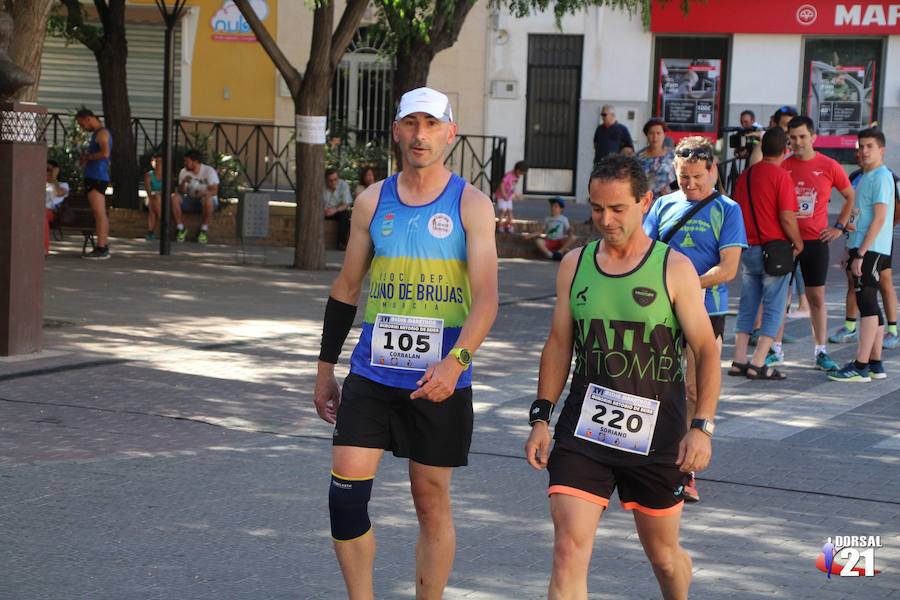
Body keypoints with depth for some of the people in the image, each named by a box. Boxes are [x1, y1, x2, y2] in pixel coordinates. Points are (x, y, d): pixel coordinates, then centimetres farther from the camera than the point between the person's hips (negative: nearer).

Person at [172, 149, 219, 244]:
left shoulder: (209, 171, -10)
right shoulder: (184, 172, 1)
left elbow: (214, 191, -19)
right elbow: (181, 192, -6)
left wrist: (204, 192, -39)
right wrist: (183, 182, -26)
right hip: (191, 201, 4)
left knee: (207, 199, -40)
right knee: (174, 197, -23)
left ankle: (204, 230, -23)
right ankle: (181, 228, -16)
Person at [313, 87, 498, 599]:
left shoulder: (471, 205, -4)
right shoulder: (373, 201, 7)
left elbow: (486, 299, -13)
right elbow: (347, 288, 15)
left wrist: (455, 362, -28)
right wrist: (326, 368, 14)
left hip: (441, 381, -3)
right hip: (373, 372, 3)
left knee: (433, 504, 6)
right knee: (346, 493, -7)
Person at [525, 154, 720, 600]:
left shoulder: (674, 269, -5)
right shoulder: (574, 265, 5)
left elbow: (707, 352, -3)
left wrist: (702, 426, -13)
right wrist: (541, 417, 5)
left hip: (655, 437, -2)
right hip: (583, 432, 2)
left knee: (664, 555, 14)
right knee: (569, 552, -11)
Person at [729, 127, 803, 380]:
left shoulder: (745, 175, 7)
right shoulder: (781, 176, -13)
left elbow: (737, 212, 13)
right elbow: (787, 218, -16)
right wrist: (798, 243, -1)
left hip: (747, 250, 6)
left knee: (747, 306, 14)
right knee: (773, 309, 1)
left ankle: (739, 361, 11)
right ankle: (758, 364, -4)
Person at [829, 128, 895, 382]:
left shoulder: (881, 178, -12)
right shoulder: (865, 178, 18)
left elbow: (879, 218, -18)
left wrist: (860, 254, -21)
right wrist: (852, 252, 22)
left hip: (871, 250, -10)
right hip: (862, 249, 10)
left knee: (867, 303, -12)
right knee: (870, 305, 11)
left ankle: (861, 367, -14)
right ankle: (875, 363, 16)